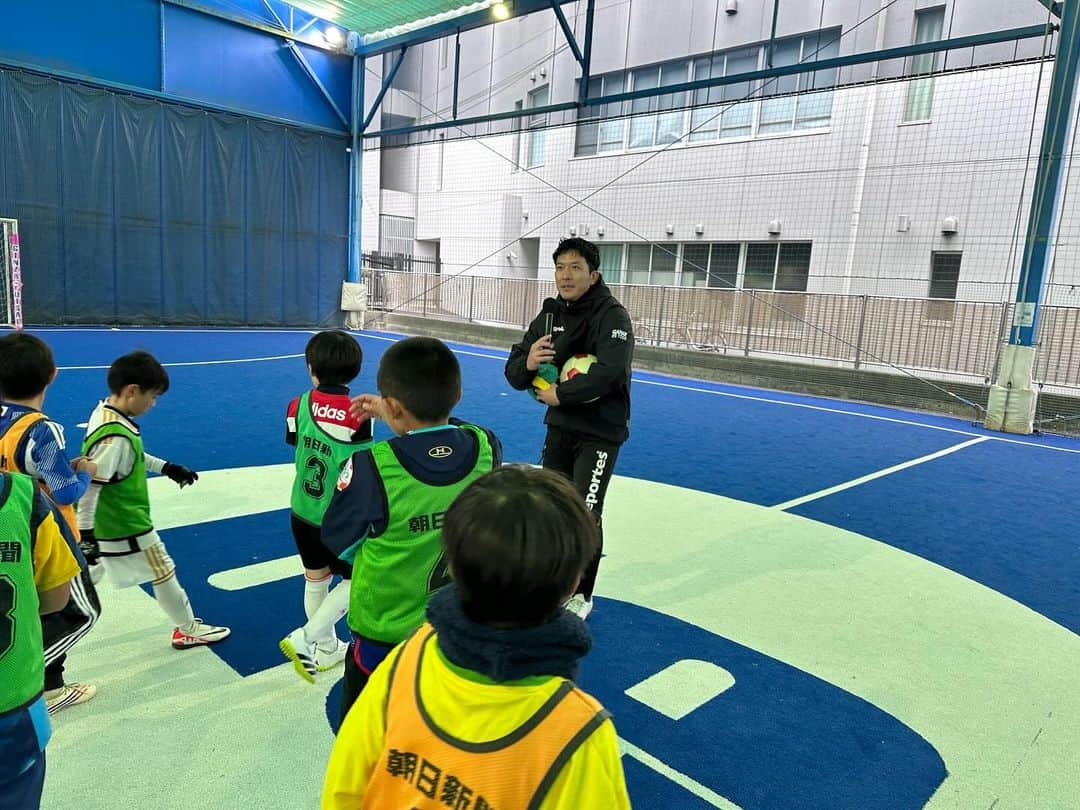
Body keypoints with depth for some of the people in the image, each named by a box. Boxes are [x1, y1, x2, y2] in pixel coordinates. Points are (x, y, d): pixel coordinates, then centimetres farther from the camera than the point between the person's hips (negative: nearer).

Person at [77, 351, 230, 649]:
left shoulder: (105, 411, -1)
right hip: (126, 525, -9)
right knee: (164, 573, 9)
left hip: (110, 521, 9)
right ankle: (189, 630, 28)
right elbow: (89, 487, -30)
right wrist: (85, 533, -25)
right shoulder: (114, 437, -31)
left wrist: (166, 467, 19)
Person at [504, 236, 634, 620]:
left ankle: (581, 595, 16)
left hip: (600, 431, -6)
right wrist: (527, 363, -21)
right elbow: (514, 373, 3)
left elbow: (610, 371, -32)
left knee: (584, 514, -6)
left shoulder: (612, 315, -16)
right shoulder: (549, 315, 3)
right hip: (559, 426, 6)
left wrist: (560, 394, -24)